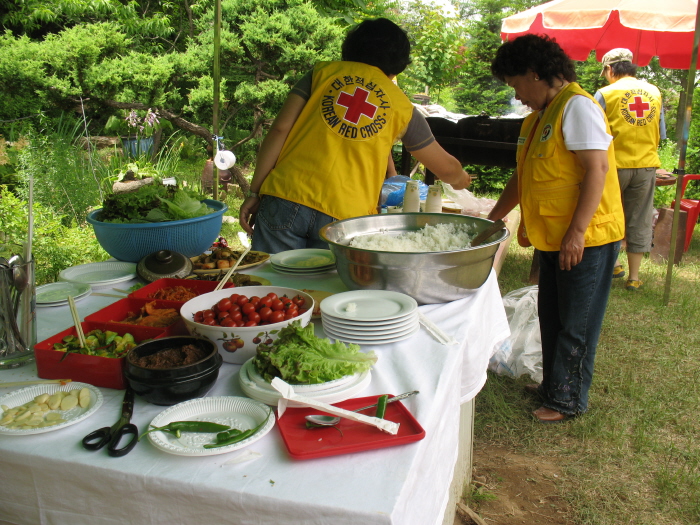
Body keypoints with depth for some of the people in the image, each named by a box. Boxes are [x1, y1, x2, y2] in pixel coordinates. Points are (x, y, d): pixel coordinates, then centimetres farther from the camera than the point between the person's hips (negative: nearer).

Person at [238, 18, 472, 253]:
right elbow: (446, 168, 25)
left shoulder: (323, 72, 14)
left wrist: (254, 192, 6)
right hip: (344, 216, 0)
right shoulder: (401, 106, 15)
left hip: (286, 198, 1)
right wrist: (460, 179, 48)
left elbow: (280, 130, 4)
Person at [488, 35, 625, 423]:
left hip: (585, 240, -9)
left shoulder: (576, 106, -14)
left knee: (575, 324, 3)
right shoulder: (538, 117, 15)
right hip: (552, 240, 9)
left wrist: (576, 232, -24)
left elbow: (598, 168, -21)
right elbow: (523, 176, 22)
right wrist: (491, 220, 20)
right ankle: (552, 386, 33)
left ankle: (568, 400, 16)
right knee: (552, 319, 18)